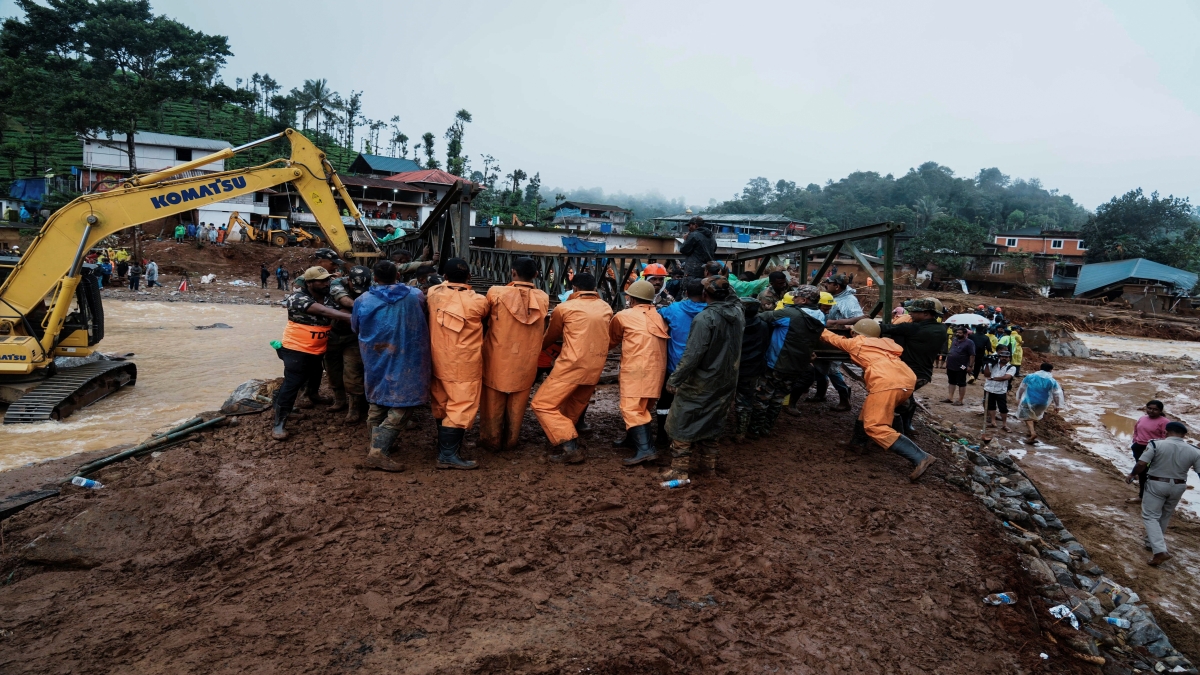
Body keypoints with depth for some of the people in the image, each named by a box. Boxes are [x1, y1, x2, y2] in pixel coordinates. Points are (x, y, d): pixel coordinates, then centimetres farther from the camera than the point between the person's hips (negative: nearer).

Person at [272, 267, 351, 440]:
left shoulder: (328, 297, 0)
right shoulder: (298, 298, -26)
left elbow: (335, 314, -5)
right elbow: (323, 311, -38)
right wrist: (351, 317, -47)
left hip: (317, 349, 8)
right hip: (297, 349, -8)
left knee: (315, 375, 30)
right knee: (291, 384, -10)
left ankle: (313, 396, 61)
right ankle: (279, 423, -5)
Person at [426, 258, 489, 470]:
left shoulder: (433, 294, -6)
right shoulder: (477, 301, -16)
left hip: (439, 361, 6)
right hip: (464, 365, -6)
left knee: (442, 405, 18)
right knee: (461, 407, -1)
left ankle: (445, 444, 34)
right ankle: (448, 455, -4)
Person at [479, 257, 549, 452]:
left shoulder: (496, 293, -14)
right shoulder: (543, 298, -6)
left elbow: (485, 316, 4)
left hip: (498, 357, -2)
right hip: (526, 359, 2)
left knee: (494, 401, 14)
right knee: (518, 402, 15)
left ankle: (492, 440, 23)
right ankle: (511, 439, 25)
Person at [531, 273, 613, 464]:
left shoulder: (564, 308, -2)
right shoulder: (606, 308, 11)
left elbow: (551, 336, 14)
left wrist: (539, 347, 34)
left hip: (572, 365, -6)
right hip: (596, 367, 7)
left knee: (542, 404, -3)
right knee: (573, 409, 23)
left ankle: (571, 447, -14)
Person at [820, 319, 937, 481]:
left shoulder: (856, 343, 21)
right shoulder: (884, 342, 32)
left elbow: (835, 339, 38)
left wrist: (823, 331, 58)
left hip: (886, 383, -8)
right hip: (908, 381, 8)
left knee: (875, 426, -11)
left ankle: (920, 458, -21)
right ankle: (858, 441, 37)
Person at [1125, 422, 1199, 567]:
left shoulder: (1156, 444, -15)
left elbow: (1141, 464, -17)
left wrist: (1131, 475, -1)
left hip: (1156, 484, -4)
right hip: (1178, 487, 4)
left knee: (1150, 516, 2)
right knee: (1165, 516, 23)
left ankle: (1160, 551, -14)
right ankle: (1152, 542, 37)